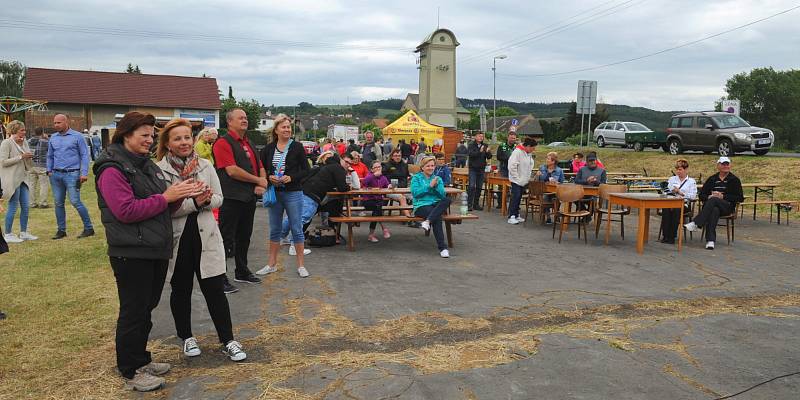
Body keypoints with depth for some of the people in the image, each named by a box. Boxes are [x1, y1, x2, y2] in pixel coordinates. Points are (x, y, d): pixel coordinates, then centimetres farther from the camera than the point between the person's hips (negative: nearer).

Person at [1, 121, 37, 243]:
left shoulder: (24, 143, 11)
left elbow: (29, 162, 13)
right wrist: (21, 157, -16)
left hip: (23, 179, 7)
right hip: (12, 180, -7)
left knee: (25, 207, 8)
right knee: (13, 207, -3)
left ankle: (24, 233, 18)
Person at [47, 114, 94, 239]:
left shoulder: (77, 136, -2)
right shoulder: (53, 138, 13)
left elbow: (84, 155, -4)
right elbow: (50, 156, 22)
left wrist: (84, 173, -11)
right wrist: (49, 170, 10)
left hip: (72, 174, -6)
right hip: (56, 175, 6)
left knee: (75, 201, -10)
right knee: (58, 203, 8)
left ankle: (89, 228, -1)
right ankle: (61, 230, 17)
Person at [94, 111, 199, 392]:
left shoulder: (147, 165, 15)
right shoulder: (112, 169, -12)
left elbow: (164, 207, 17)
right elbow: (126, 211, -21)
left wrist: (179, 195, -3)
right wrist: (165, 197, -20)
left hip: (157, 249, 8)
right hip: (131, 253, -8)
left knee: (147, 307, 17)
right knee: (133, 312, 2)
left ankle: (140, 359, 33)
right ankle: (130, 372, 16)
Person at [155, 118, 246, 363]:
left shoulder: (205, 165, 2)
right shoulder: (159, 169, -9)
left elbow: (218, 199, 5)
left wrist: (205, 200, -16)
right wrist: (194, 202, -23)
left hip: (205, 235, 2)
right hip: (177, 238, -2)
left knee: (215, 289, 4)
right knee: (181, 290, 14)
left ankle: (227, 340, 14)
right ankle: (187, 338, 33)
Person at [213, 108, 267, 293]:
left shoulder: (248, 144, 18)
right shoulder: (223, 143, -9)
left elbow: (260, 168, 19)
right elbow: (232, 170, -19)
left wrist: (262, 185, -1)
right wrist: (258, 180, -11)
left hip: (249, 198, 8)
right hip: (231, 198, -8)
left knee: (244, 236, 18)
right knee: (226, 239, -3)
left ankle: (241, 271, 31)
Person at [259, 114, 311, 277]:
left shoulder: (297, 147, -3)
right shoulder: (268, 149, 4)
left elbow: (306, 170, -3)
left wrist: (291, 177, -17)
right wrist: (269, 177, -11)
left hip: (293, 193, -3)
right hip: (274, 193, 3)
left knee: (297, 229, 1)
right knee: (275, 229, 12)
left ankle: (301, 265, 10)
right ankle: (272, 263, 23)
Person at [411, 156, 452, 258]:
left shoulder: (438, 179, 20)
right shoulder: (416, 178, 10)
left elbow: (443, 195, 8)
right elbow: (415, 193, -6)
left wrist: (436, 186, -9)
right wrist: (430, 186, -9)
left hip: (437, 205, 4)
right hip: (421, 206, -4)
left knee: (447, 200, -31)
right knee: (437, 217, -35)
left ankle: (428, 221, -43)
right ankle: (442, 248, -36)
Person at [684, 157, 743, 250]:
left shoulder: (734, 180, 11)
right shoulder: (712, 179, 20)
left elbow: (740, 198, 4)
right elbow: (701, 195, 16)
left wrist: (723, 196, -8)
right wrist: (708, 197, -8)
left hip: (727, 206, -2)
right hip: (710, 205, 2)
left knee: (714, 200, -36)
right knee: (714, 210, -37)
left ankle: (696, 224, -45)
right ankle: (710, 240, -47)